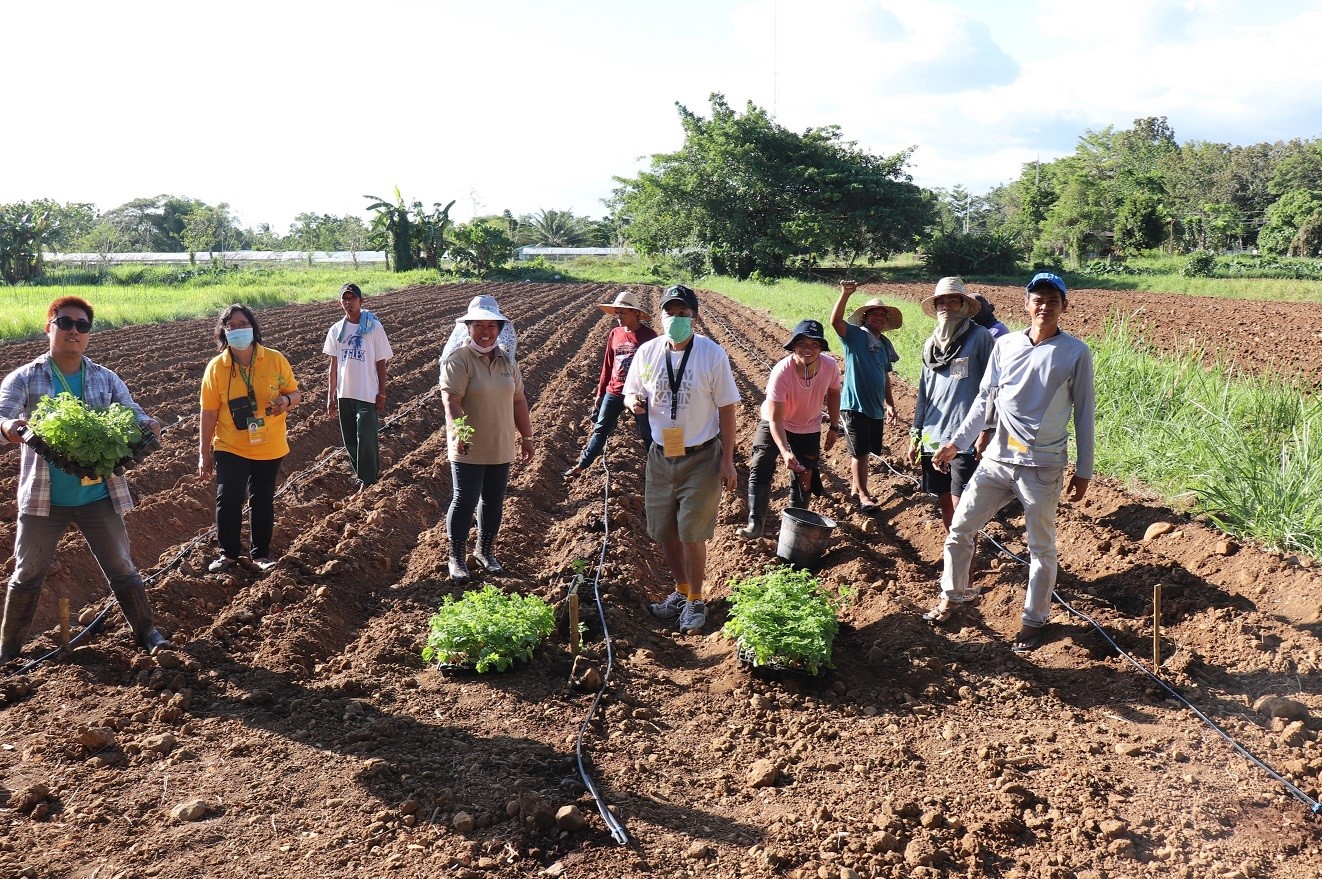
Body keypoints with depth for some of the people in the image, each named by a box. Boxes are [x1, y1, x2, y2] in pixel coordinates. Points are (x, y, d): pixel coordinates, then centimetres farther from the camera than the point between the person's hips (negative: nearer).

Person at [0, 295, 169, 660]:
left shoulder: (106, 379, 4)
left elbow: (133, 414, -4)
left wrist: (149, 425, -29)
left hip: (99, 496, 1)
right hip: (43, 497, -1)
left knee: (122, 569, 10)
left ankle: (146, 631, 25)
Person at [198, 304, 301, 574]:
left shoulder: (275, 359, -7)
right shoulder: (216, 367, -8)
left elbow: (296, 393, 2)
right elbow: (209, 412, -4)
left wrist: (286, 401, -23)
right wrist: (204, 453, -1)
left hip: (270, 448, 1)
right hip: (230, 448, -1)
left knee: (262, 500, 12)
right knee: (227, 499, -7)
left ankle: (261, 553, 28)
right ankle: (228, 553, 15)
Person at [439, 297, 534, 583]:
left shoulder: (507, 360, 8)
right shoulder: (457, 360, -12)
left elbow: (518, 401, 14)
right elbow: (452, 401, -23)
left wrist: (526, 436, 14)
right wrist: (458, 433, -38)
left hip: (501, 449, 6)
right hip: (469, 449, -6)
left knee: (493, 501, 15)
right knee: (464, 501, 0)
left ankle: (485, 550, 32)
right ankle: (457, 558, 15)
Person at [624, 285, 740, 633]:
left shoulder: (713, 354, -11)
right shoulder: (647, 352, -1)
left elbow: (726, 408, -7)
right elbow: (631, 393, 10)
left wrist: (727, 460, -9)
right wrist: (633, 401, -16)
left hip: (701, 458, -4)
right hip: (661, 456, 4)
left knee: (692, 534, -2)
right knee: (665, 532, 13)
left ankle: (696, 601, 17)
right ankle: (681, 591, 33)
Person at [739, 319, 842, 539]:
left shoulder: (830, 366, -25)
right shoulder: (781, 372, -36)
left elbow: (833, 393, 1)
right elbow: (775, 419, -34)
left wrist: (834, 427, 4)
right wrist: (785, 452, -45)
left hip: (809, 429, 3)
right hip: (774, 424, -3)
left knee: (804, 479, 10)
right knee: (759, 468, -16)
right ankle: (755, 523, -8)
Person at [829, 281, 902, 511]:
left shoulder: (885, 344, 13)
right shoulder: (854, 335, -6)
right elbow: (835, 321, -25)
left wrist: (890, 404, 15)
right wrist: (845, 294, -37)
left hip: (876, 407, 6)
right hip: (855, 405, -6)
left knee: (864, 451, 15)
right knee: (860, 452, -3)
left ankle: (855, 486, 30)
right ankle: (863, 495, 6)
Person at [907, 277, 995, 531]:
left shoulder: (979, 337, -3)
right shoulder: (931, 344, 14)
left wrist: (986, 431, -11)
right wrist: (915, 434, 17)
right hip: (933, 437, 6)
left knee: (961, 509, -7)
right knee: (945, 505, 12)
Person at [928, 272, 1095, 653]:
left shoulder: (1076, 353, -5)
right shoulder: (1005, 345, 3)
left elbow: (1083, 413, -1)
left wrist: (1084, 470, -1)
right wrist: (958, 441, 4)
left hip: (1043, 466, -3)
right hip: (998, 458, 3)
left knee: (1041, 547, 8)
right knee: (960, 527, 7)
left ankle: (1035, 619, 25)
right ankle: (952, 595, 29)